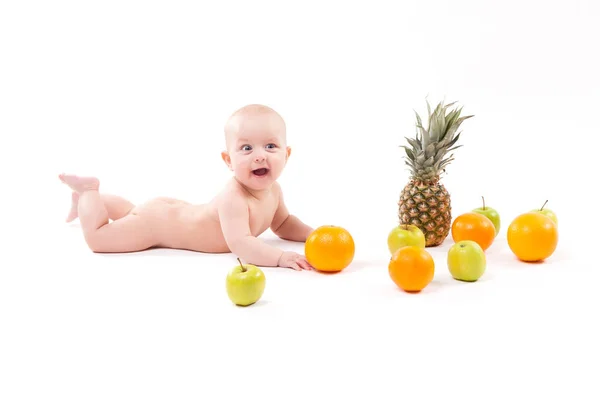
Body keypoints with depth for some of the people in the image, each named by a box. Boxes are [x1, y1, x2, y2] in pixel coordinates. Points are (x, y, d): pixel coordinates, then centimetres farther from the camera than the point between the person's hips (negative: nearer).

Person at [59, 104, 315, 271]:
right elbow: (240, 244, -52)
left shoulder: (273, 190, -14)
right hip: (158, 222, -9)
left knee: (133, 212, 35)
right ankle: (88, 191, 20)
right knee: (96, 238, -5)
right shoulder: (234, 198, -42)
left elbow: (283, 223, 4)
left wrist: (314, 235, -13)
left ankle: (86, 196, 56)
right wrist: (280, 257, -61)